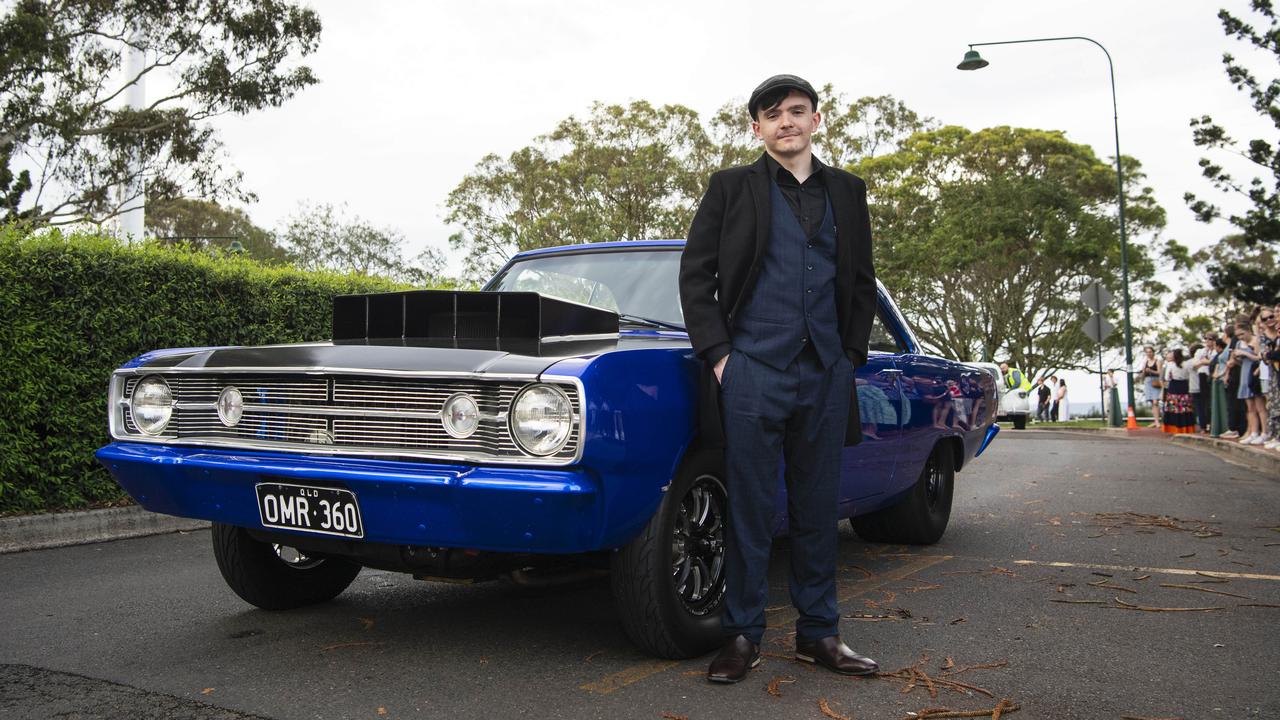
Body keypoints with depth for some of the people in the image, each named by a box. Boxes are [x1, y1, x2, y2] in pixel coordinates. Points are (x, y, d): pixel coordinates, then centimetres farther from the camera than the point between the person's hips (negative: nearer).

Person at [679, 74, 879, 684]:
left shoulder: (846, 192, 15)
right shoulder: (731, 188, 6)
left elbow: (862, 283, 17)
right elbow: (695, 274, 2)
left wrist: (851, 355, 7)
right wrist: (717, 354, -7)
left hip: (826, 375, 3)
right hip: (752, 370, -3)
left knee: (818, 509, 9)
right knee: (749, 510, 1)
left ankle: (819, 634, 20)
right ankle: (742, 635, 12)